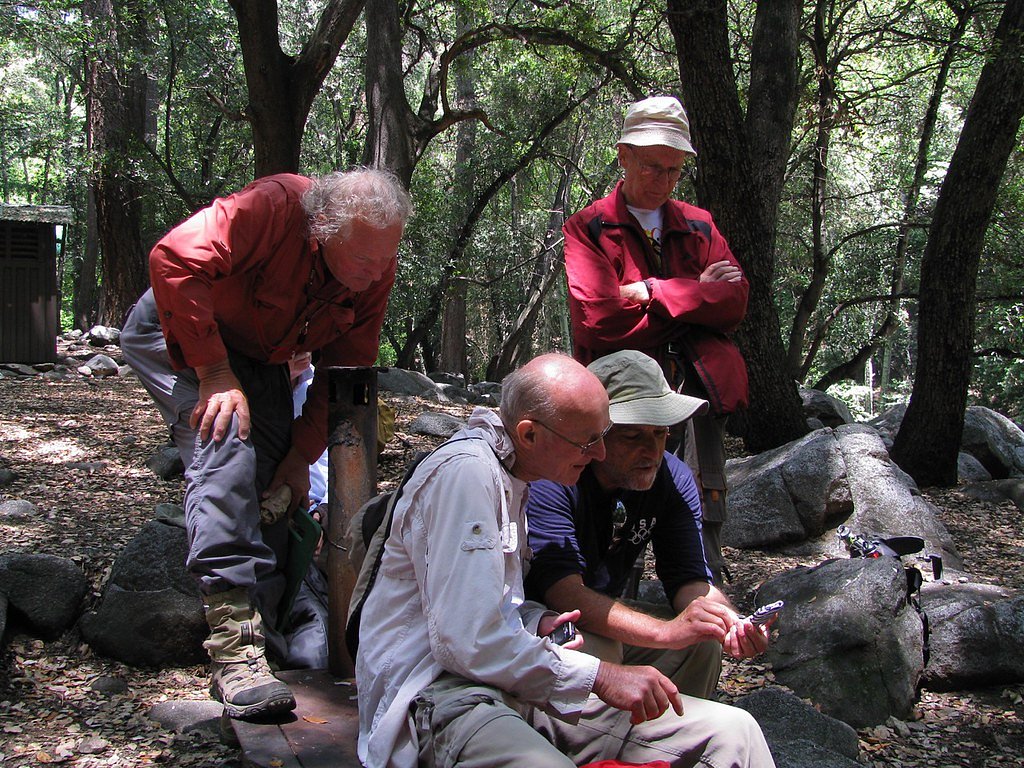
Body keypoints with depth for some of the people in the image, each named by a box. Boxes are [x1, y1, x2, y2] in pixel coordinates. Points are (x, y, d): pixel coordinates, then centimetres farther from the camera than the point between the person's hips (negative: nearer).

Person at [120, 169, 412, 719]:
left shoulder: (376, 272, -14)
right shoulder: (274, 206, -34)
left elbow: (345, 367, -7)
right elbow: (175, 261, -39)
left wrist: (303, 452, -13)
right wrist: (214, 373, -37)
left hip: (257, 357, 7)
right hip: (179, 332, -7)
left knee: (274, 481, -4)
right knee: (227, 441, -29)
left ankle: (263, 632, 3)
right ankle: (233, 638, -32)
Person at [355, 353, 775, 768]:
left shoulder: (511, 472, 18)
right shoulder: (466, 472, -15)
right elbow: (468, 641, -22)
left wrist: (534, 621, 6)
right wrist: (600, 677, -16)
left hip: (511, 679, 9)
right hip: (441, 694, -9)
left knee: (733, 733, -7)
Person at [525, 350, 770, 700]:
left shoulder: (673, 479, -8)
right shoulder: (550, 477, -28)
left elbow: (689, 578, -12)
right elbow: (564, 592, -36)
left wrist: (733, 624, -35)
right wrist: (666, 631, -46)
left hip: (606, 611, 6)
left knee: (702, 641, -15)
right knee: (598, 649, -33)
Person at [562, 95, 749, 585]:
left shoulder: (700, 227, 21)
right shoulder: (587, 228, 6)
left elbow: (734, 300, 5)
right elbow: (599, 315, -11)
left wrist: (651, 292, -7)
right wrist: (695, 292, -2)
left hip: (696, 386, 4)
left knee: (703, 514, 0)